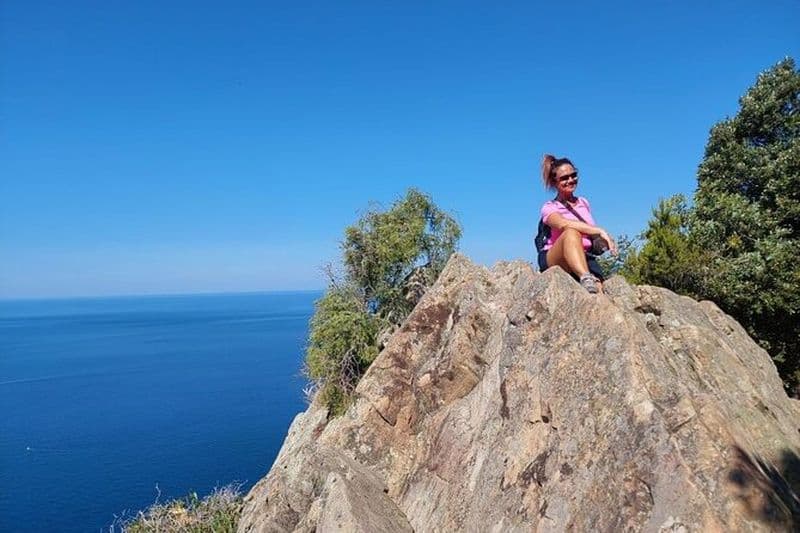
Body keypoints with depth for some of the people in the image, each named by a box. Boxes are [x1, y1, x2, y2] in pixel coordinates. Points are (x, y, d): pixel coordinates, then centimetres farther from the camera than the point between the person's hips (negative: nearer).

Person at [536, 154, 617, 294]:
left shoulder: (584, 203, 21)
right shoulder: (549, 207, 3)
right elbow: (563, 224, -20)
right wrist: (601, 231, -26)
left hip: (585, 258, 5)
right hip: (553, 260, -5)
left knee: (599, 289, -26)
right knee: (571, 233, -37)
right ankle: (587, 280, -57)